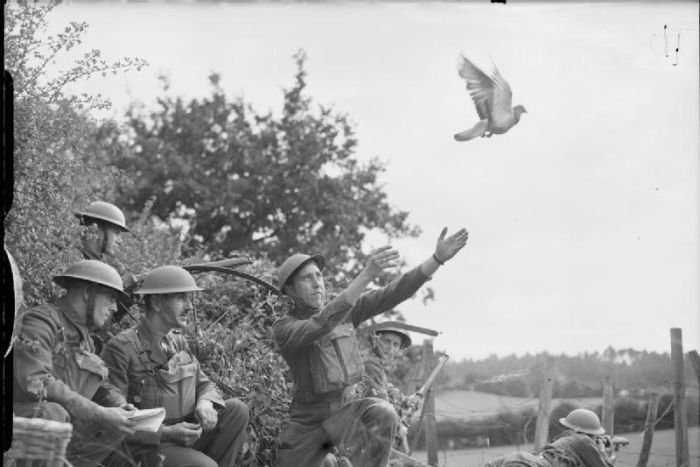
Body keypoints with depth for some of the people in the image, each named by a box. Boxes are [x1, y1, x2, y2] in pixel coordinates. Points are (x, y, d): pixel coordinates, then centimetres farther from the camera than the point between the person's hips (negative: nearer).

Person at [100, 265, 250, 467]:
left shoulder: (178, 341, 10)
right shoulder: (121, 348, -14)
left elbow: (205, 384, 19)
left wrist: (206, 404, -7)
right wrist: (166, 433, -24)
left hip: (185, 435, 8)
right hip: (149, 446, -8)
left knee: (237, 410, -7)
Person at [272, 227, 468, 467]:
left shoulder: (345, 308, 3)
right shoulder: (283, 329, -12)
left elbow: (393, 294, -6)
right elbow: (320, 325, -32)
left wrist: (438, 258, -20)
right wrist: (366, 275, -43)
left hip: (347, 410, 2)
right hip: (307, 418, -2)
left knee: (382, 415, -32)